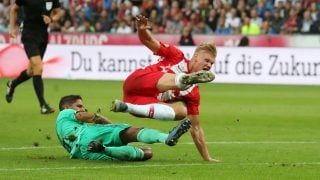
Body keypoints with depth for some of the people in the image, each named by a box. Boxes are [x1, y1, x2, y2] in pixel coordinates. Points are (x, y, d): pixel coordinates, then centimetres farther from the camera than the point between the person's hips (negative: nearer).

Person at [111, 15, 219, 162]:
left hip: (144, 100, 5)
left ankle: (127, 107, -24)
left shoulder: (194, 93, 15)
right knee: (178, 82, -29)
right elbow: (147, 40, 4)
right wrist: (141, 30, -21)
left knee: (181, 111, -23)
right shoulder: (177, 56, 7)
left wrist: (207, 158, 10)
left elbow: (196, 128, 16)